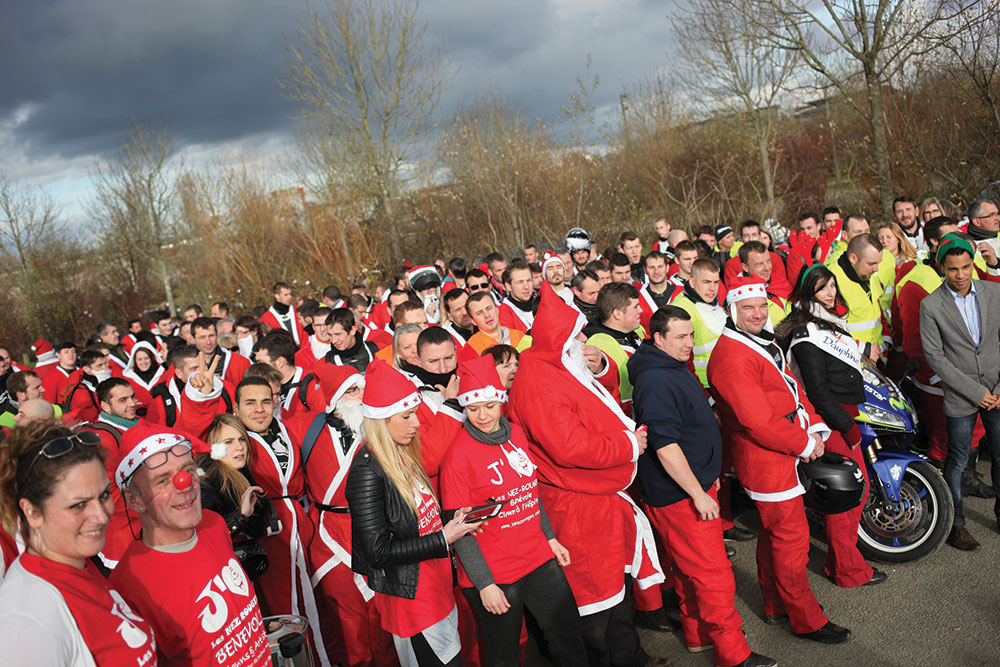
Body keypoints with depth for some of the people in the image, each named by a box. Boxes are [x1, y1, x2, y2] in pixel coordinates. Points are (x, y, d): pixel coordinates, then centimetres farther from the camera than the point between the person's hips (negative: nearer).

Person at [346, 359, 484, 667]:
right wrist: (443, 539, -19)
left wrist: (451, 517, -2)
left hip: (436, 583, 8)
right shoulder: (367, 471, -21)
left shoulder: (402, 457, 5)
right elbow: (378, 551, -22)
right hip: (409, 595, -8)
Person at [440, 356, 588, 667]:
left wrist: (550, 537, 14)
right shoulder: (458, 455, -17)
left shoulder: (516, 433, 3)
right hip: (494, 575, -6)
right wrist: (484, 585, -15)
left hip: (539, 559, 6)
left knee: (569, 637, 16)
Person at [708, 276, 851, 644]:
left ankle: (776, 606, 35)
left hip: (786, 454, 10)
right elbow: (757, 421, -25)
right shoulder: (730, 355, -22)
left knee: (773, 533, 20)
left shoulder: (764, 343, 13)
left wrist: (815, 427, -1)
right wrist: (804, 445, -16)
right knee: (792, 538, 1)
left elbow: (792, 387, 14)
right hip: (768, 462, -10)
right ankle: (806, 619, 16)